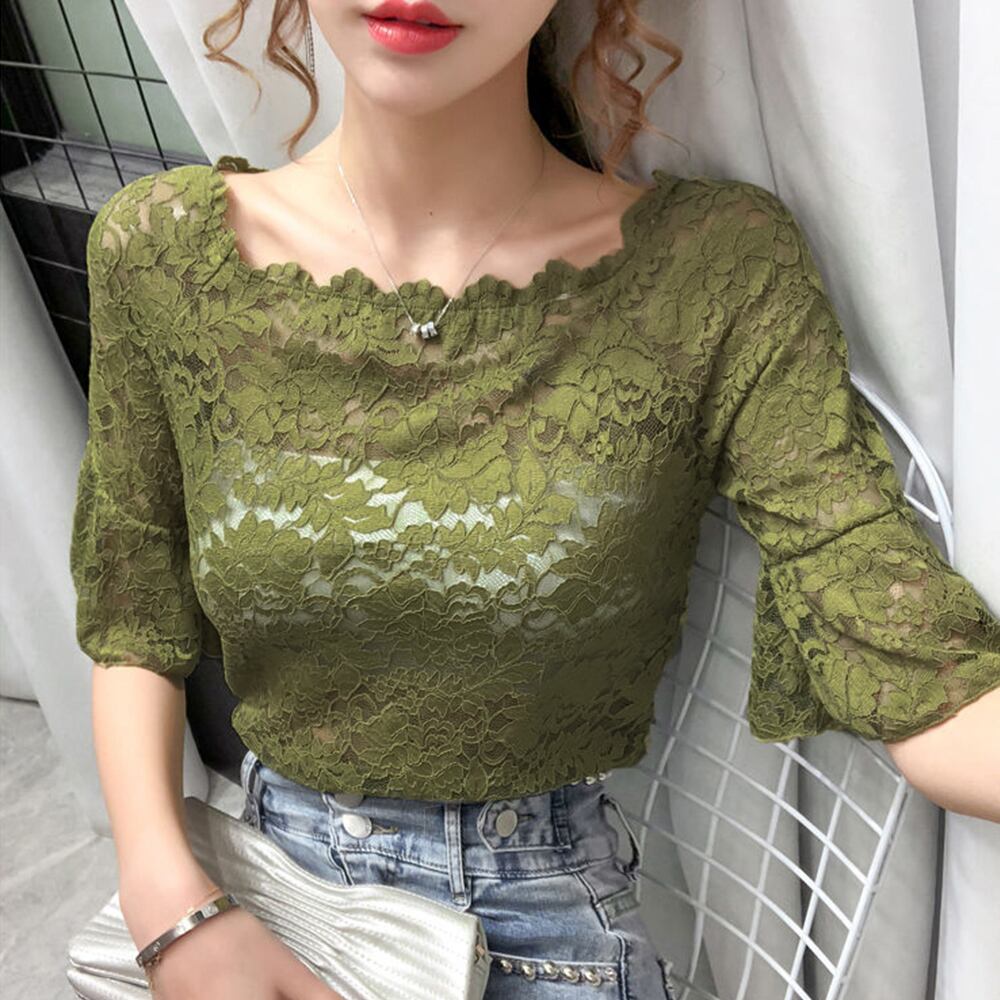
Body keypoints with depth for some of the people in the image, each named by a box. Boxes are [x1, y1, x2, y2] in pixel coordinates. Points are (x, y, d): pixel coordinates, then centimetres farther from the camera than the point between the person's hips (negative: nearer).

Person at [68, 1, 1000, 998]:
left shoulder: (719, 269, -18)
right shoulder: (161, 251, -12)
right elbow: (134, 627, -3)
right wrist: (170, 903, -15)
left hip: (547, 916, -1)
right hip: (264, 894, 2)